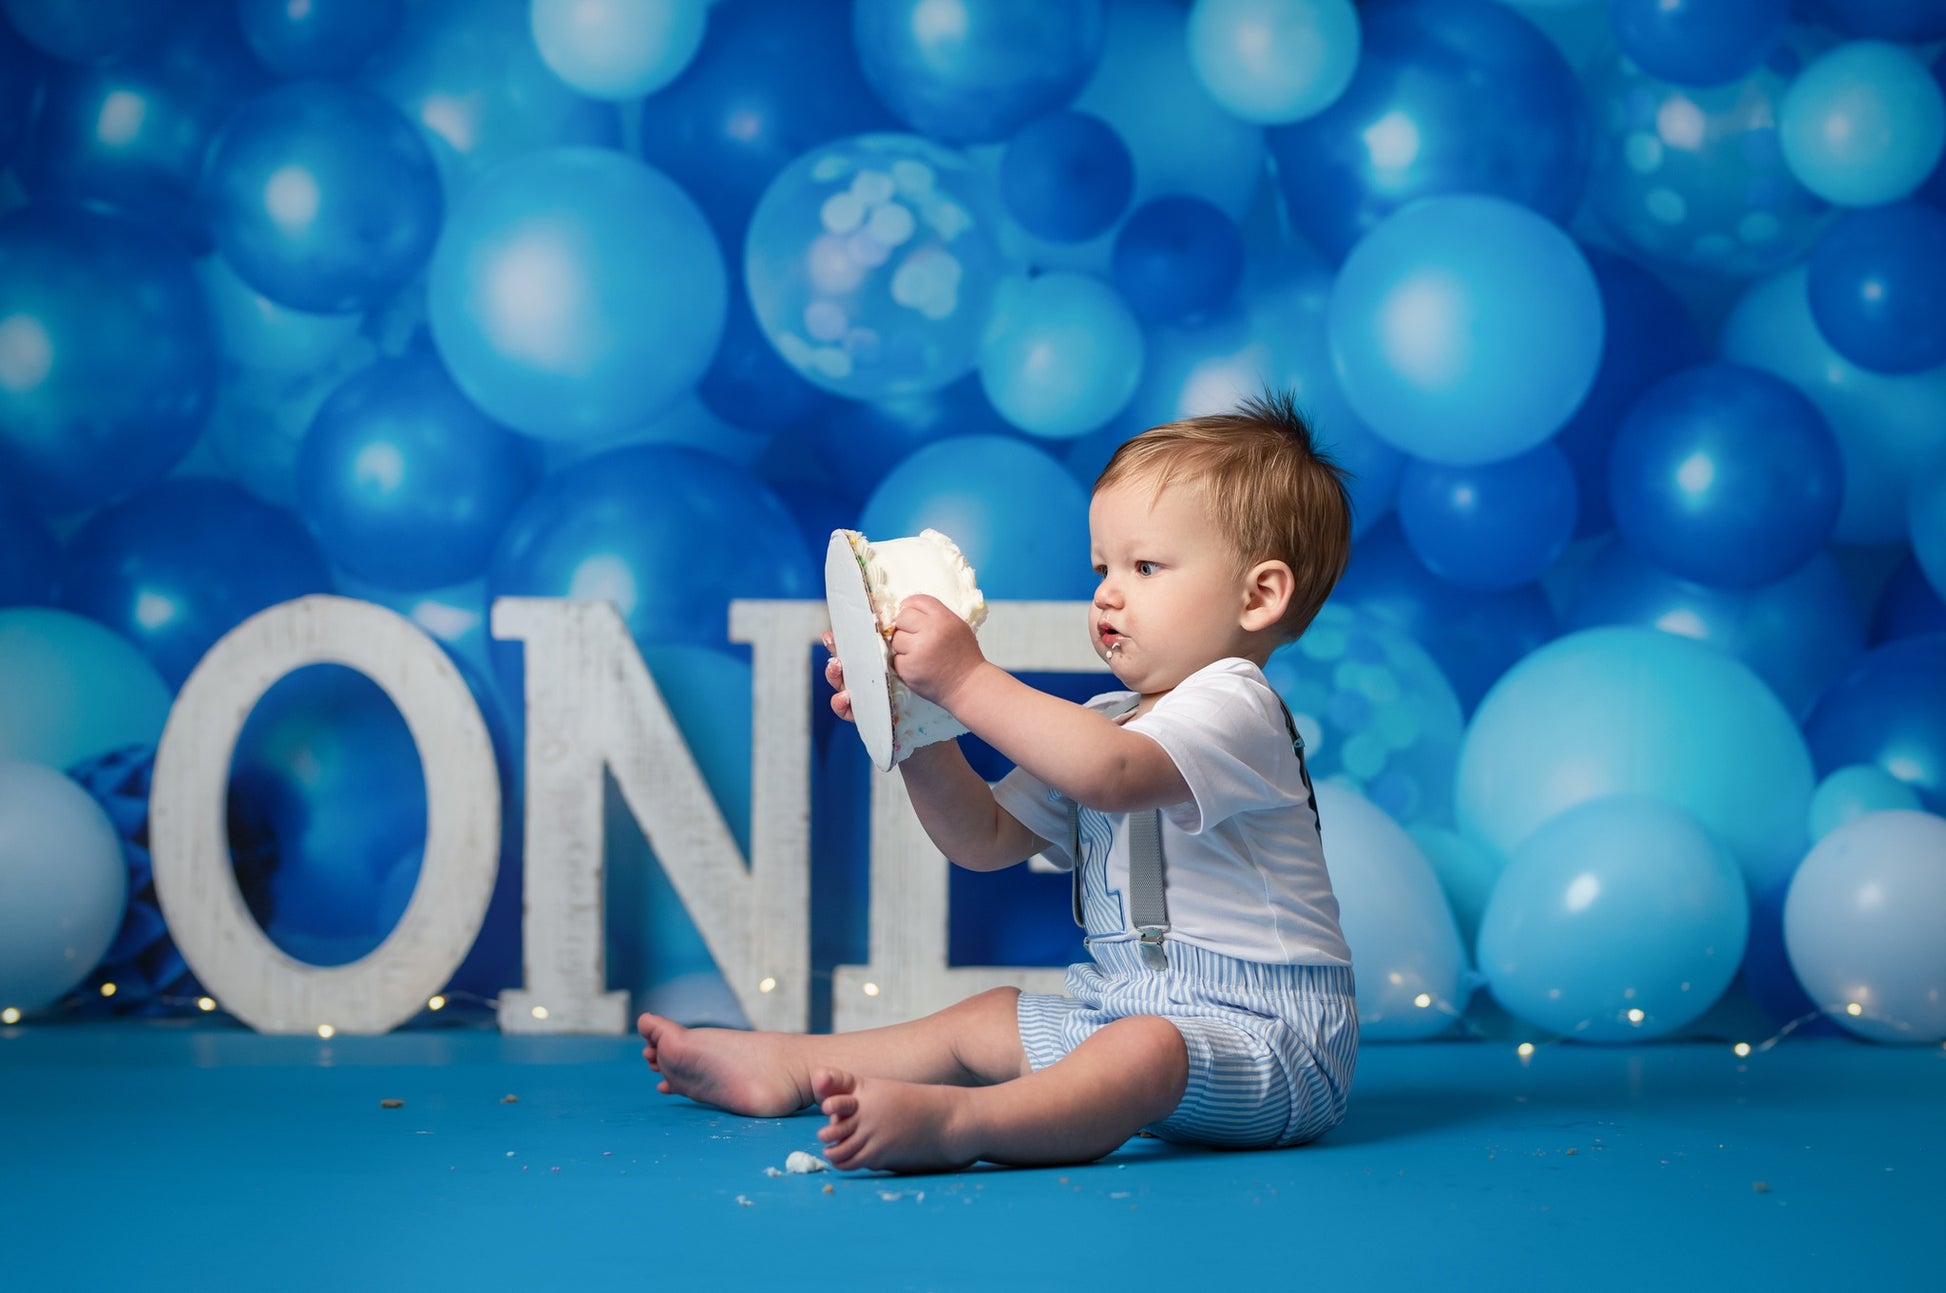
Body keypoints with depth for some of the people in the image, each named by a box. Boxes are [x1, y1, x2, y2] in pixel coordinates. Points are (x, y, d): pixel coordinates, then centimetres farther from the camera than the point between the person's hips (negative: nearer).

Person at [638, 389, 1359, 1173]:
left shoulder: (1233, 706, -13)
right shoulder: (1105, 721, 18)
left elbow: (1110, 774, -34)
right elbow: (983, 839, 16)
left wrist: (967, 680, -30)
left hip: (1261, 1033, -10)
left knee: (1144, 1050, -38)